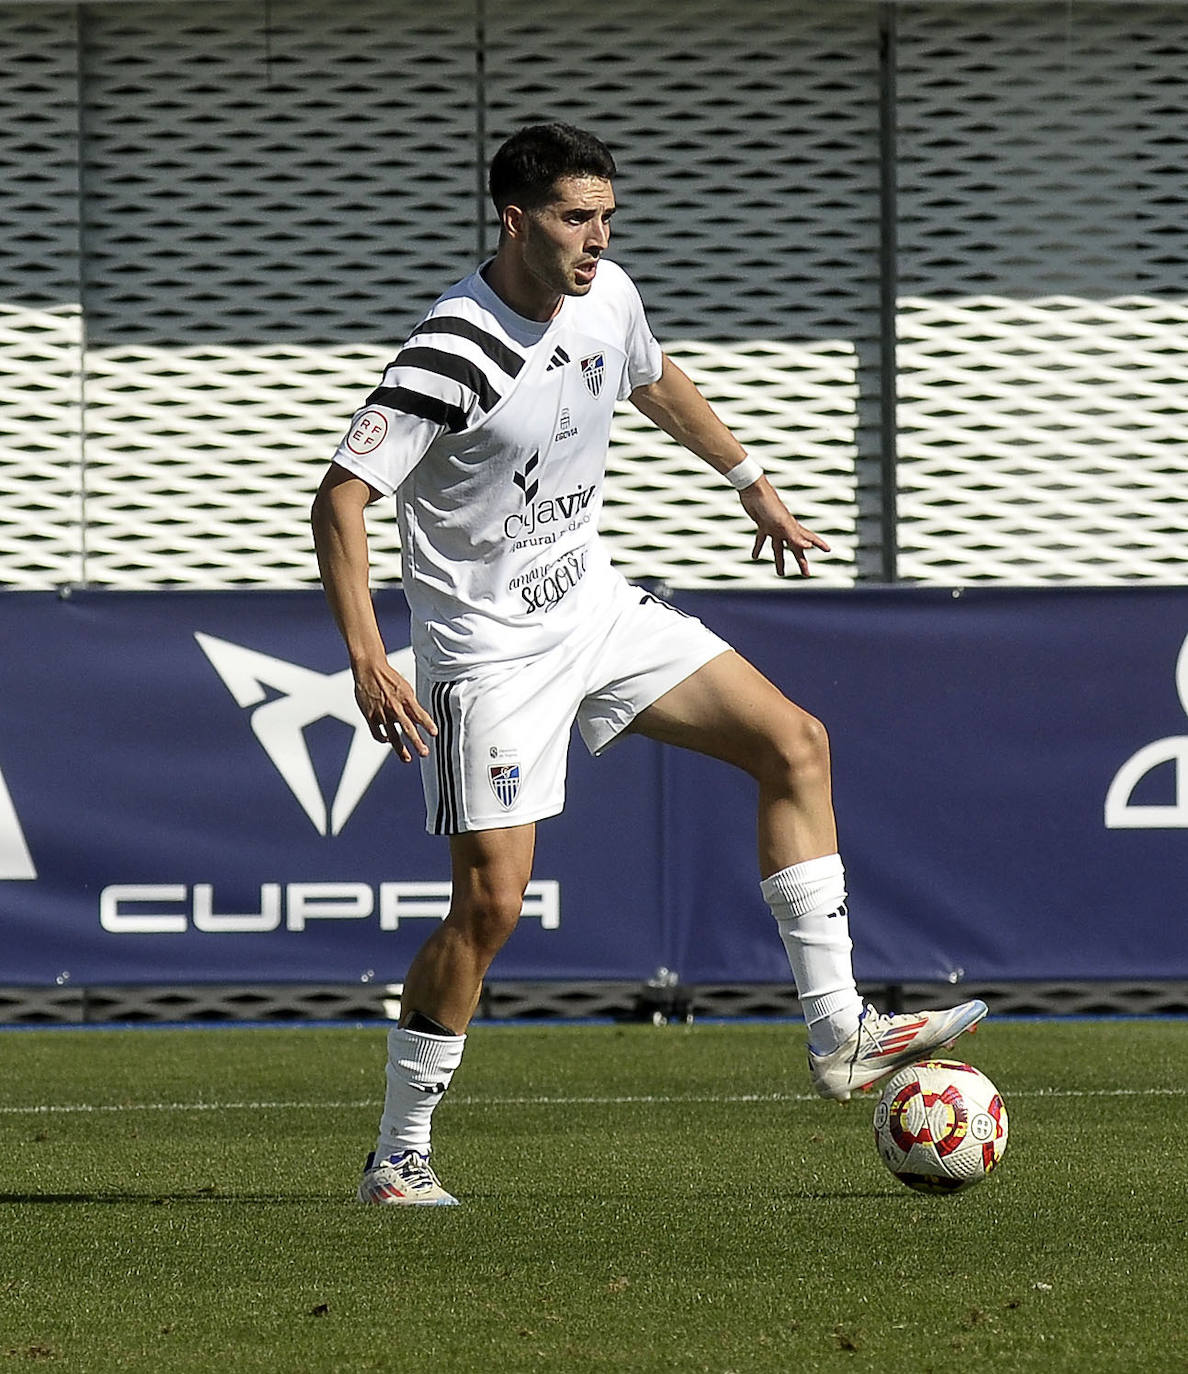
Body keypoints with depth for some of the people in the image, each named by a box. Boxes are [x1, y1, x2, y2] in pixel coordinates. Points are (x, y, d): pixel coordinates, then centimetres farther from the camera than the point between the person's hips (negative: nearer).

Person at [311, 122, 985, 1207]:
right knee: (491, 902, -13)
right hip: (493, 648, -8)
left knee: (795, 743, 0)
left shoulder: (607, 298, -2)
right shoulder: (452, 353, -25)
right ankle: (398, 1160, 1)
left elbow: (656, 384, 23)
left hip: (595, 606, 8)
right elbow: (342, 498, -25)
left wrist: (752, 483, 29)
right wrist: (368, 661, -31)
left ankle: (839, 1034, 2)